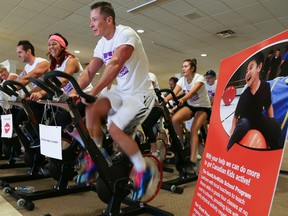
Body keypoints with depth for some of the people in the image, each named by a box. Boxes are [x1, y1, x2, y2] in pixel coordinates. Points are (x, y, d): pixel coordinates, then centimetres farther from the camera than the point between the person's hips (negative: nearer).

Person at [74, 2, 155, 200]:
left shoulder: (126, 34, -18)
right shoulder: (102, 45, 6)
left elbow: (115, 65, -34)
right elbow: (89, 72, 3)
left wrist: (93, 92, -42)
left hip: (140, 93, -7)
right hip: (121, 91, 7)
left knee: (115, 128, -22)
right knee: (91, 109, -12)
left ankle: (144, 171, -2)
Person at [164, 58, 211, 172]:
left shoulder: (199, 78, -19)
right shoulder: (182, 80, -4)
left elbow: (192, 91, -38)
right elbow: (173, 93, -18)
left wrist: (182, 99, -57)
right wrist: (164, 100, -39)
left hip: (203, 107, -4)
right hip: (190, 105, 5)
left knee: (193, 130, -24)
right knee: (174, 119, -24)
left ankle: (192, 161, -18)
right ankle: (182, 141, -1)